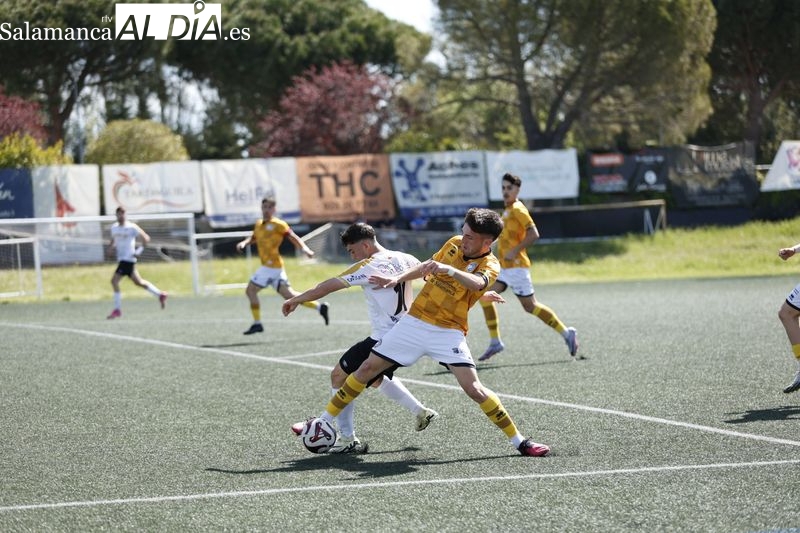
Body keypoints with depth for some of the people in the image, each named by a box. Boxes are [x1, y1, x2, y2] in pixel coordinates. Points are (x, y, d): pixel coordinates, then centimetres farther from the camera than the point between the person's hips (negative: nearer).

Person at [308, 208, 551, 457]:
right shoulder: (454, 243, 4)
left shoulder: (490, 265, -13)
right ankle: (323, 423, 18)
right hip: (414, 322, 5)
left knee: (474, 388, -18)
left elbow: (477, 283, -37)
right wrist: (397, 279, 18)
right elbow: (428, 265, 23)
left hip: (448, 333, -5)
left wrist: (449, 270, -53)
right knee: (367, 369, 6)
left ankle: (520, 442, -7)